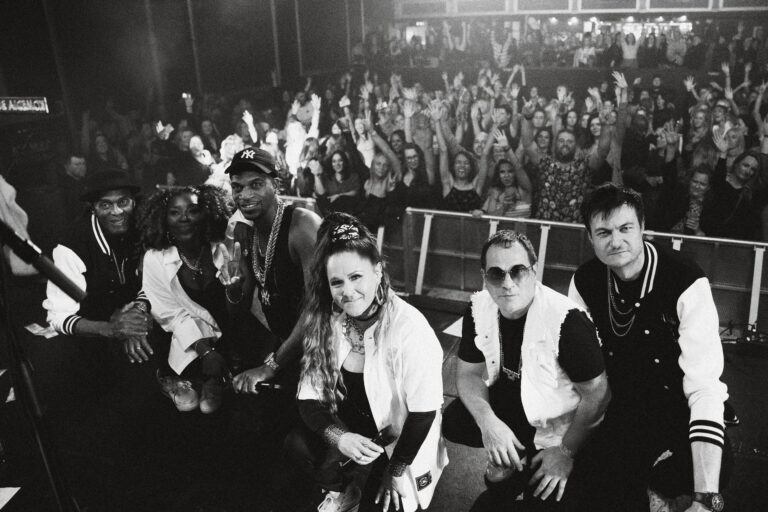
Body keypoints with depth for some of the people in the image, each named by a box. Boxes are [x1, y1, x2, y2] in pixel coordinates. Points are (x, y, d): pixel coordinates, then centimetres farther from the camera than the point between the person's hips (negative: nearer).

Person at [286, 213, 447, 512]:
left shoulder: (410, 329, -25)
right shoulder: (326, 323, -9)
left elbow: (423, 413, -19)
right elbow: (309, 398, -8)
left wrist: (395, 473, -13)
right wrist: (340, 437, -26)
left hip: (399, 444, -4)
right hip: (348, 429, 4)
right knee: (297, 444, -19)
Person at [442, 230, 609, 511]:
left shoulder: (568, 321, -30)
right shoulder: (479, 309, -12)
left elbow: (597, 393, -21)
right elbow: (469, 372, -3)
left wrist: (566, 451, -15)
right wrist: (487, 422, -20)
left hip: (556, 426, -5)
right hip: (507, 408, 5)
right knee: (451, 420, -13)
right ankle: (512, 461, 10)